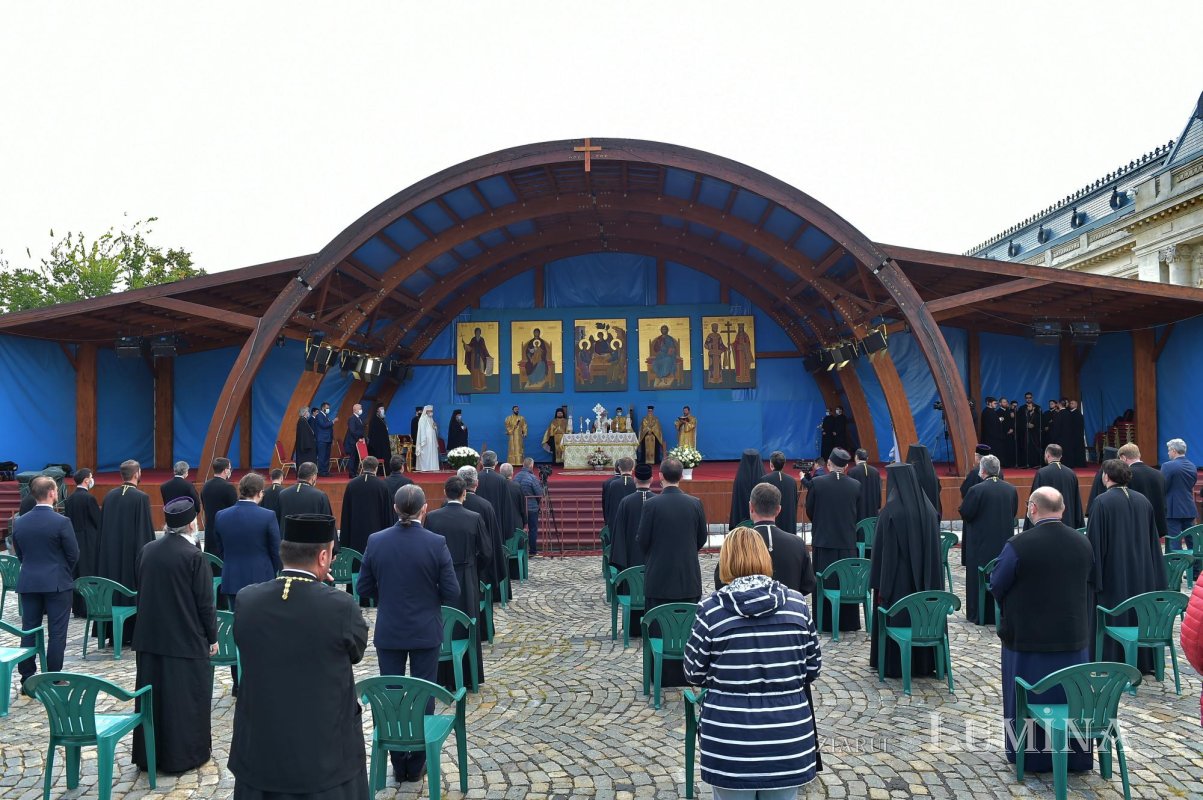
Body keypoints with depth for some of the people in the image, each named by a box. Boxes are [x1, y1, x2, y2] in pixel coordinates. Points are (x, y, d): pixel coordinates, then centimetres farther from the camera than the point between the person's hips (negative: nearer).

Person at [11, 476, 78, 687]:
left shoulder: (19, 522, 1)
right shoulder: (61, 522, -14)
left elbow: (19, 553, 10)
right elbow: (73, 554, -7)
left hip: (28, 583, 5)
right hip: (57, 583, -5)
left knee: (29, 632, 11)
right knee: (56, 634, 2)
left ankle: (27, 679, 15)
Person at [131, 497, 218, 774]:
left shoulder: (146, 551, 1)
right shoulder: (194, 556, -17)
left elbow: (141, 591, 12)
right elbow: (205, 602, -13)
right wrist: (212, 637, -1)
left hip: (149, 636, 6)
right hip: (186, 638, -6)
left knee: (152, 695, 14)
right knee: (186, 697, 6)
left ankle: (148, 754, 24)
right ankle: (185, 754, 15)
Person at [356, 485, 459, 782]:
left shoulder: (375, 541, -8)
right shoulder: (437, 543, -15)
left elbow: (364, 588, -1)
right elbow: (451, 593, -12)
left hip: (389, 632, 2)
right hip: (425, 632, -1)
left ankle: (398, 762, 22)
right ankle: (416, 764, 19)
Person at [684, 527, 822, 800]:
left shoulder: (711, 609, -11)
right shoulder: (797, 604, -4)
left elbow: (695, 674, -1)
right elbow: (813, 668, 6)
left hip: (730, 743, -2)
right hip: (788, 739, 2)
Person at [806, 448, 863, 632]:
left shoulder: (817, 483, -11)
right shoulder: (856, 485, -4)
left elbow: (809, 510, 0)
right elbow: (859, 515, 6)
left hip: (823, 540, -2)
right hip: (848, 541, 2)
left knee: (825, 582, 6)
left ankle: (825, 622, 9)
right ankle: (848, 622, 16)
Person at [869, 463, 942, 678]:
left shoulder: (891, 511, -17)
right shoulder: (929, 509, -1)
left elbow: (882, 551, -14)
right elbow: (935, 547, 6)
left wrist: (879, 585, -7)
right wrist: (931, 579, 14)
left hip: (898, 578, -5)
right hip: (925, 578, 5)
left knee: (896, 620, 7)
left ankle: (895, 665, 14)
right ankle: (925, 662, 25)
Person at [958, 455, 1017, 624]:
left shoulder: (976, 490, -18)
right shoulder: (1011, 489, -1)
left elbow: (965, 514, -13)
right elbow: (1014, 512, 10)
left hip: (981, 542, -5)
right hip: (1004, 541, 5)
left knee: (979, 578, 5)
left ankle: (980, 615, 9)